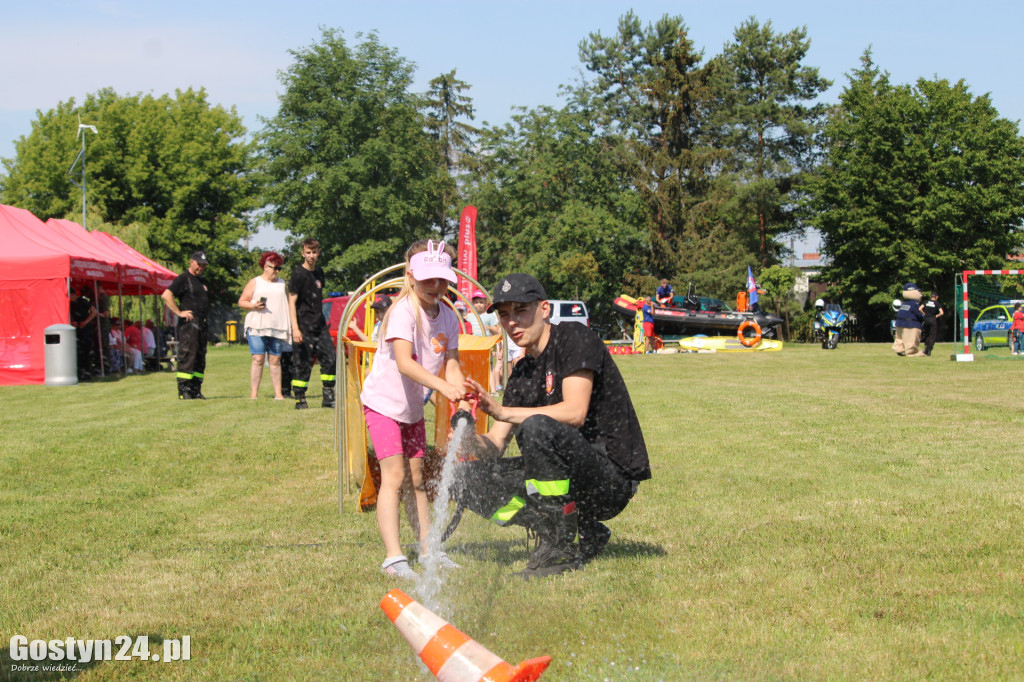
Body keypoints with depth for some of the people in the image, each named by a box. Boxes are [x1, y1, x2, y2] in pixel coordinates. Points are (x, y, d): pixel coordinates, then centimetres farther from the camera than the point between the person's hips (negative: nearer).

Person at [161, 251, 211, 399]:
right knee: (187, 357, -11)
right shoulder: (183, 279, -5)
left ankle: (196, 391, 12)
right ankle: (183, 391, -10)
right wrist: (179, 313, -17)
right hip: (188, 324, -9)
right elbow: (166, 295, -15)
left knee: (200, 359, 8)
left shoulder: (201, 281, 21)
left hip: (201, 325, 9)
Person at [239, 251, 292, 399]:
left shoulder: (282, 283, 18)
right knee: (258, 359, -9)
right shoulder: (254, 283, 8)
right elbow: (241, 302, 6)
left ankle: (278, 393, 3)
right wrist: (254, 306, -14)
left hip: (277, 328, 3)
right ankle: (254, 393, -7)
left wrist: (290, 326, 14)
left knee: (275, 360, 1)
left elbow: (288, 305, 22)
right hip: (257, 326, -3)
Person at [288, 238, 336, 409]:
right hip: (303, 326, -7)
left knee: (330, 358, 1)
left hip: (320, 325, 7)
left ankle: (328, 398, 8)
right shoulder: (298, 274, -8)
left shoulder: (319, 272, 13)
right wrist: (295, 328, -20)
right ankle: (300, 400, 2)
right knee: (302, 363, -5)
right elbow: (292, 301, -12)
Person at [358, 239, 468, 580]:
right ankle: (393, 558, -16)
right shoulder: (404, 311, -24)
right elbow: (404, 363, -35)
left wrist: (461, 393, -25)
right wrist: (441, 385, -47)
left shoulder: (447, 316, -2)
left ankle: (427, 546, 28)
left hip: (414, 406, 7)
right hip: (383, 402, -7)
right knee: (394, 475, -14)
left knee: (417, 476, 17)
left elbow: (450, 362, -6)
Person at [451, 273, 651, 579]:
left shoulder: (575, 339, -8)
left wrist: (501, 412, -26)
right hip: (573, 478, 8)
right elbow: (495, 445, 9)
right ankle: (583, 533, -1)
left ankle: (561, 548, -20)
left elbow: (575, 412, -23)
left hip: (615, 477, -8)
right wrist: (470, 440, -15)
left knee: (536, 427, -34)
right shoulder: (522, 374, 14)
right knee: (469, 477, -3)